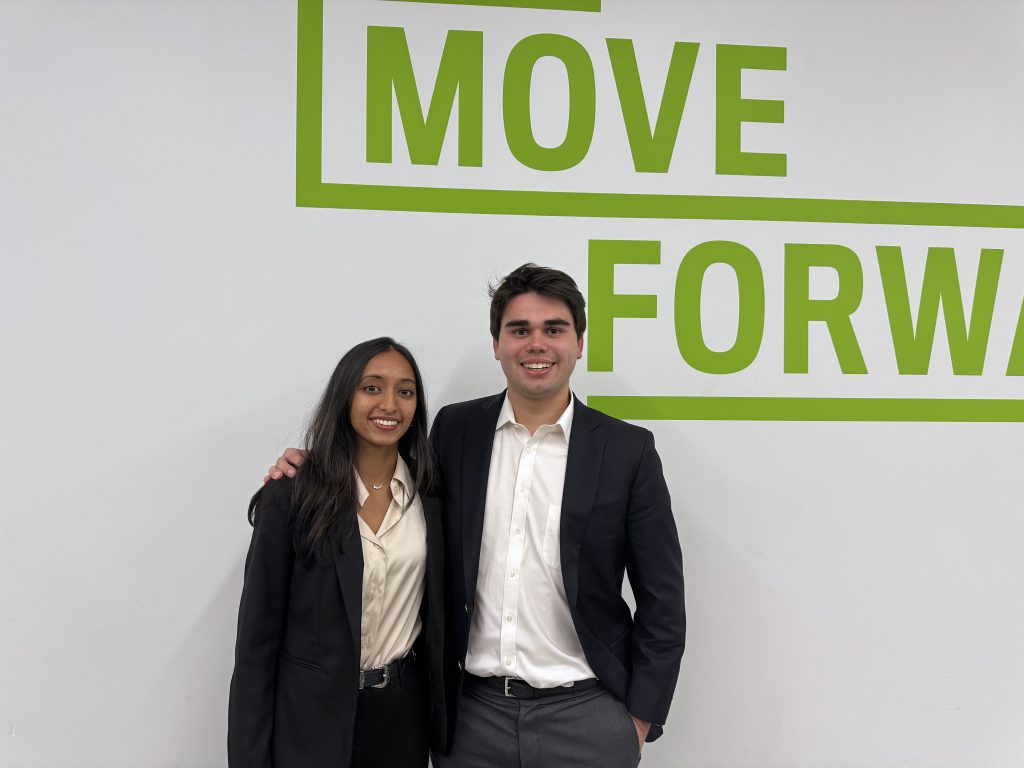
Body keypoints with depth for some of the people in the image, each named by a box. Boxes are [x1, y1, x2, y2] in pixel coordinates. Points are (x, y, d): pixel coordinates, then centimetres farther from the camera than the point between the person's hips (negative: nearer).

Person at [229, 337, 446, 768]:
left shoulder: (432, 497, -1)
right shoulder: (292, 497, -11)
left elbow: (437, 613, 8)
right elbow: (258, 635, -9)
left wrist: (443, 716, 3)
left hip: (404, 714, 3)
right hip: (313, 717, -3)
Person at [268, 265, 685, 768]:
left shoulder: (628, 449, -4)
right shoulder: (455, 429, 1)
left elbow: (662, 599, -1)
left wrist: (640, 718, -3)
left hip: (586, 715, -1)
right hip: (473, 713, 2)